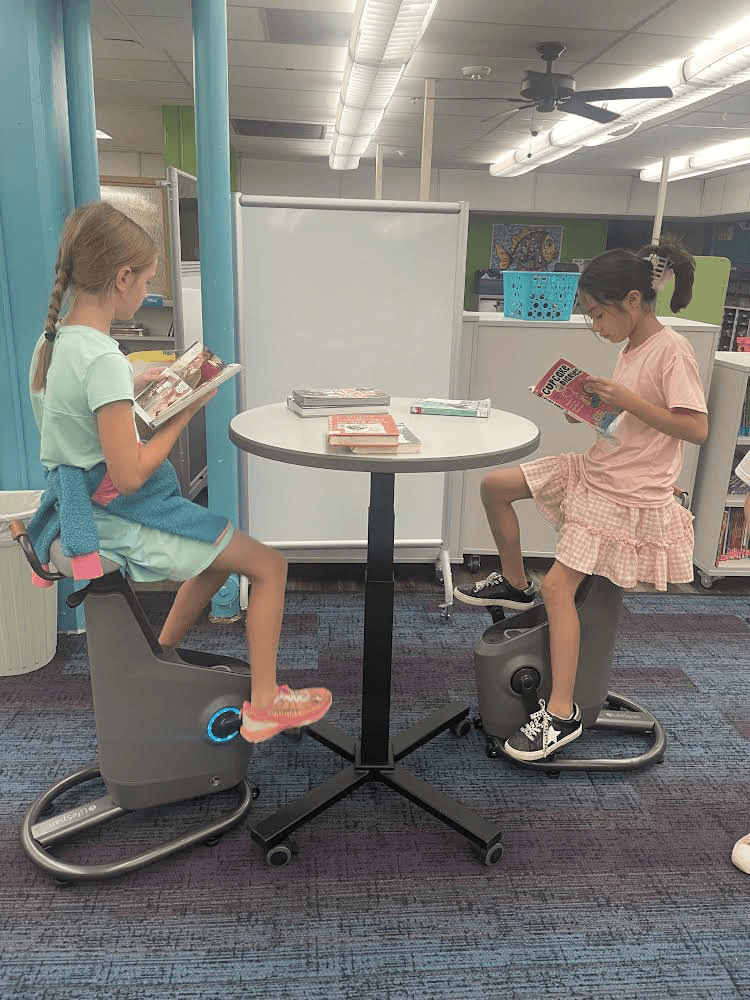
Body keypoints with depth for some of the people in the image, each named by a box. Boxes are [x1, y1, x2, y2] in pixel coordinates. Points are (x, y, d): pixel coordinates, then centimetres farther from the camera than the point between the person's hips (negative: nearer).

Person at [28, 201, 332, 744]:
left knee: (222, 549, 28)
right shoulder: (102, 359, -25)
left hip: (83, 510, 10)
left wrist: (133, 385, 10)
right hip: (125, 521, -9)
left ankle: (162, 658, 35)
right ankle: (264, 705, 8)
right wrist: (185, 413, -16)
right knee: (269, 564, 0)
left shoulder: (54, 341, 3)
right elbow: (129, 475, -26)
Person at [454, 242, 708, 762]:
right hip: (595, 469, 9)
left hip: (628, 494, -9)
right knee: (494, 484, 5)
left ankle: (561, 714, -3)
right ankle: (514, 584, 21)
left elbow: (696, 428, -21)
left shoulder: (672, 350, -15)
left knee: (558, 586, -14)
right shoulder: (631, 348, 11)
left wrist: (626, 400, -25)